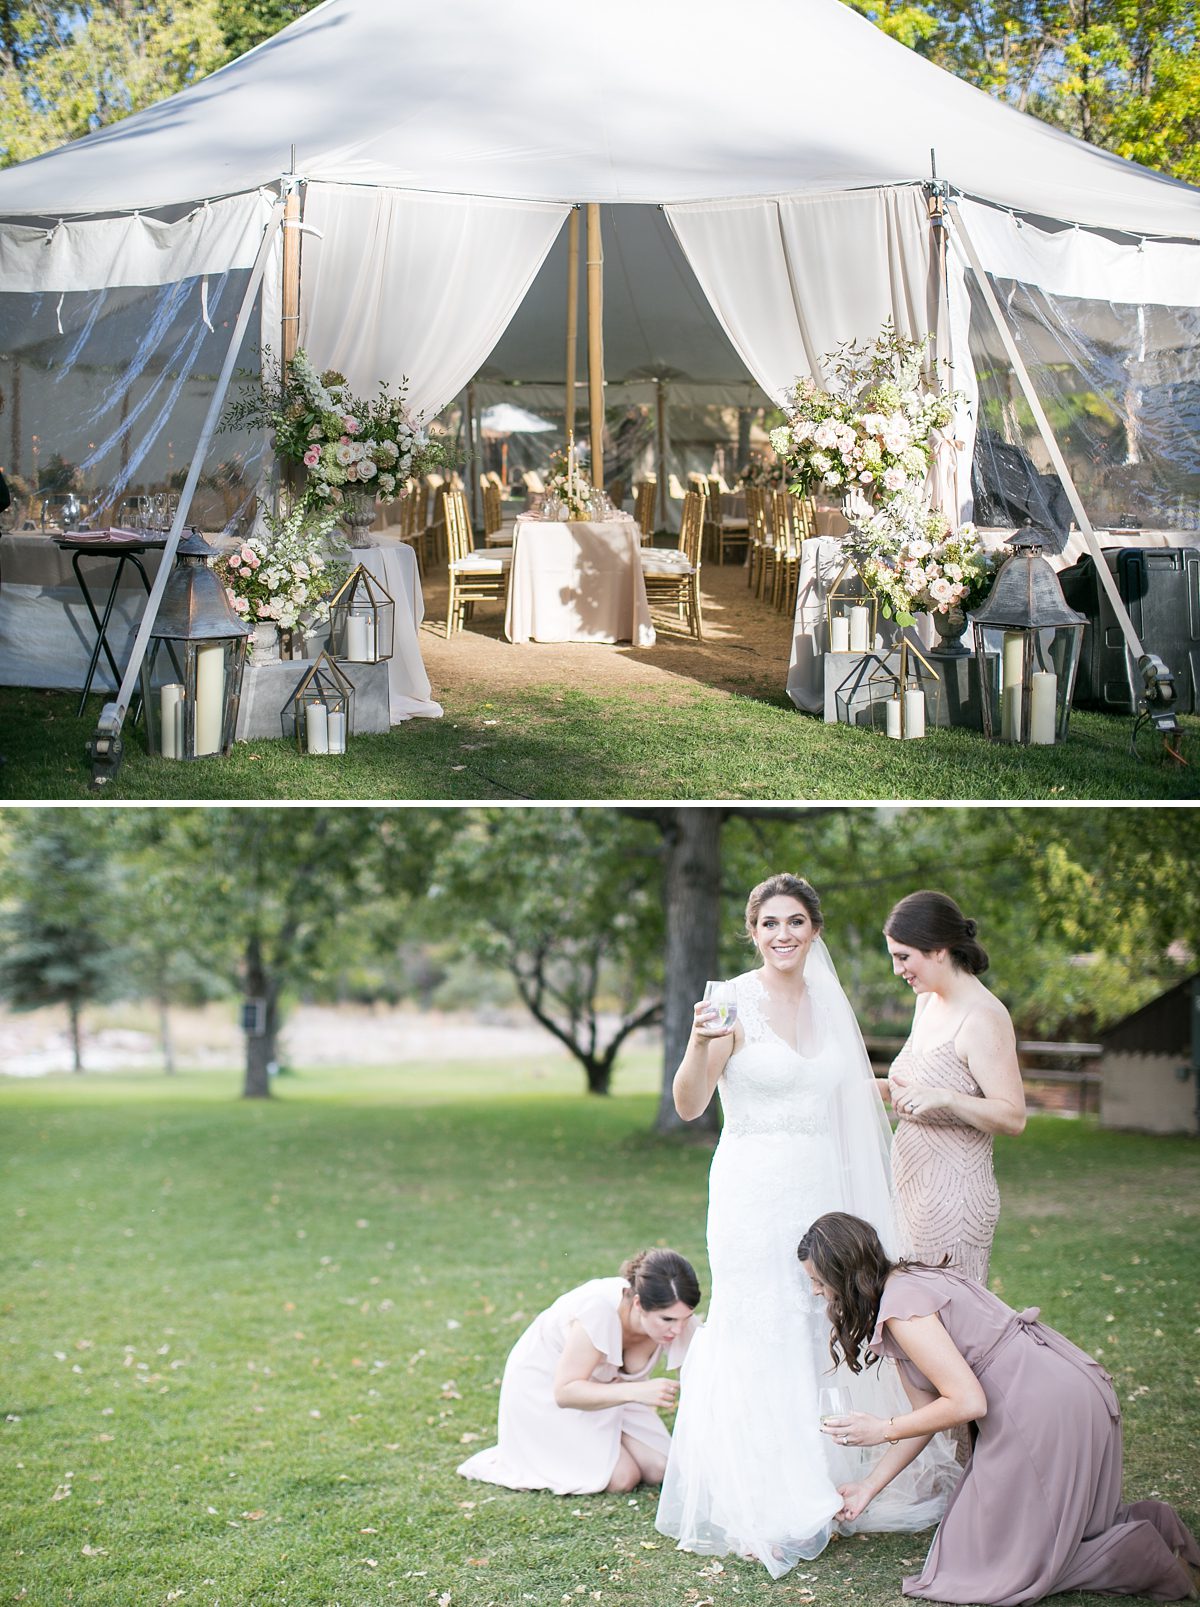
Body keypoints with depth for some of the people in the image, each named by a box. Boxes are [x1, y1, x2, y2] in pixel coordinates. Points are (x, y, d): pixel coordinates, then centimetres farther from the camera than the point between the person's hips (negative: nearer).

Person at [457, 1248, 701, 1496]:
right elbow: (565, 1392, -37)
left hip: (606, 1385, 6)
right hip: (545, 1389, -6)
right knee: (622, 1478, -16)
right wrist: (636, 1391, -49)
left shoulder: (679, 1319, -23)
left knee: (658, 1469, -5)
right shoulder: (599, 1310, -39)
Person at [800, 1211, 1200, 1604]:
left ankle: (1138, 1556, -4)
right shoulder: (911, 1283, 16)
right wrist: (869, 1486, 23)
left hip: (1045, 1409, -10)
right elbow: (926, 1412, 18)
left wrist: (882, 1430, -8)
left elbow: (966, 1403, -19)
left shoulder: (901, 1306, -15)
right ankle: (1148, 1524, 11)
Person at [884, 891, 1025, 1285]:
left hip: (954, 1193, -8)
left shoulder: (984, 1019, -15)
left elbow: (1013, 1116, -19)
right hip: (914, 1189, 8)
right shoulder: (927, 1002, 12)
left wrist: (944, 1098, -30)